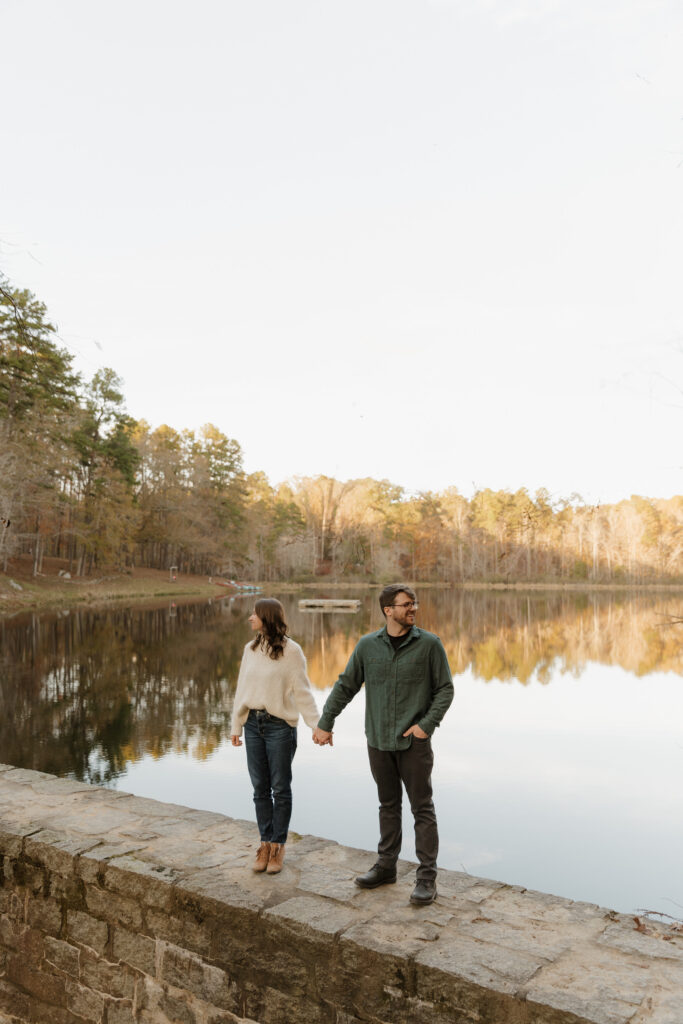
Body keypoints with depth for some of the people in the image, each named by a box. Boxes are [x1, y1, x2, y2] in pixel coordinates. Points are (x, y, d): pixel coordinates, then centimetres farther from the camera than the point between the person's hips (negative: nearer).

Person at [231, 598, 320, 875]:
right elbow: (242, 689, 13)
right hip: (253, 724, 5)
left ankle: (278, 845, 19)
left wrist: (317, 725, -13)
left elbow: (302, 692, -8)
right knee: (260, 788, 11)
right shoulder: (250, 649, 7)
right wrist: (236, 726, 14)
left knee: (280, 788, 5)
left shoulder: (290, 650, -10)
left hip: (279, 726, -5)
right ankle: (265, 843, 23)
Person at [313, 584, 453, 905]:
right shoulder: (367, 645, 0)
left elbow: (445, 688, -2)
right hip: (378, 741, 3)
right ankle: (386, 866, 29)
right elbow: (345, 686, 7)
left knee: (422, 807, 3)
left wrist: (427, 723, -13)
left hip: (414, 742, -2)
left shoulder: (429, 644, -6)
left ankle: (427, 876, 13)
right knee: (388, 804, 15)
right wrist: (325, 723, 8)